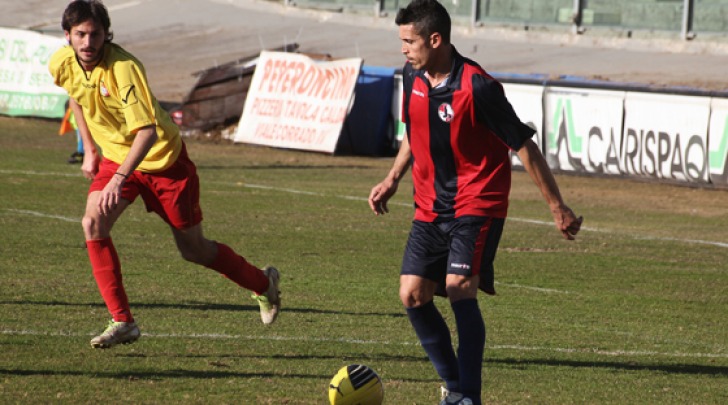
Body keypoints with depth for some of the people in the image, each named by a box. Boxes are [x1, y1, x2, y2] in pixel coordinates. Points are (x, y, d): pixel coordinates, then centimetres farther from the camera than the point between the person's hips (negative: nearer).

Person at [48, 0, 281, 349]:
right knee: (93, 223, -20)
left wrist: (119, 179, -46)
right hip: (115, 156, 5)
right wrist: (90, 149, 13)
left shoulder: (123, 68, -32)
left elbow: (147, 131, -37)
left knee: (193, 250, 7)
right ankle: (122, 322, -12)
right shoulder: (61, 64, -11)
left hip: (163, 160, -5)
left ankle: (263, 283, 35)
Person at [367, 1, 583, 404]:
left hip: (477, 204, -7)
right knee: (413, 295, -1)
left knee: (459, 287, -23)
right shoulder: (412, 77, 1)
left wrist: (557, 207, -12)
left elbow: (524, 145, -15)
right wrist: (392, 179, 13)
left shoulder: (477, 87, -21)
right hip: (430, 206, 7)